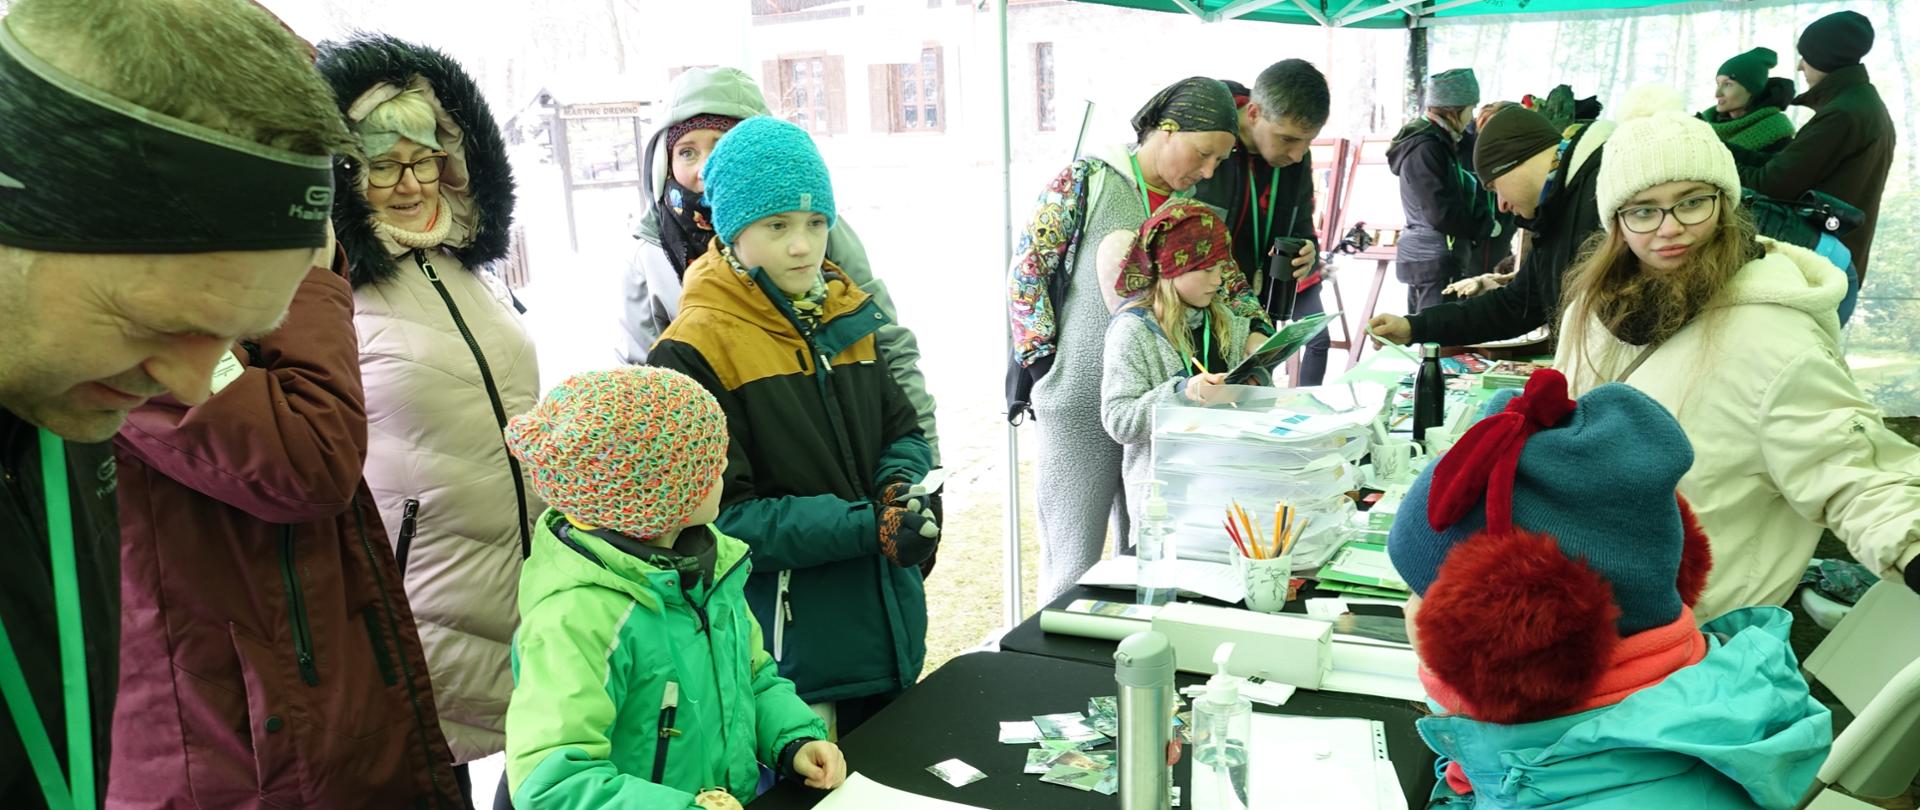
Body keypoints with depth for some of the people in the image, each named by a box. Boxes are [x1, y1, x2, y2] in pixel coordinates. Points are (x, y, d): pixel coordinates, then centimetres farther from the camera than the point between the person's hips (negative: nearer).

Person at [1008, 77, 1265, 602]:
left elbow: (1226, 282, 16)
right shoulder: (1086, 182, -8)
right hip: (1079, 402, -5)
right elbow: (1027, 272, -7)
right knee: (1074, 561, 2)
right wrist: (1039, 358, -10)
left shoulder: (1195, 204, 9)